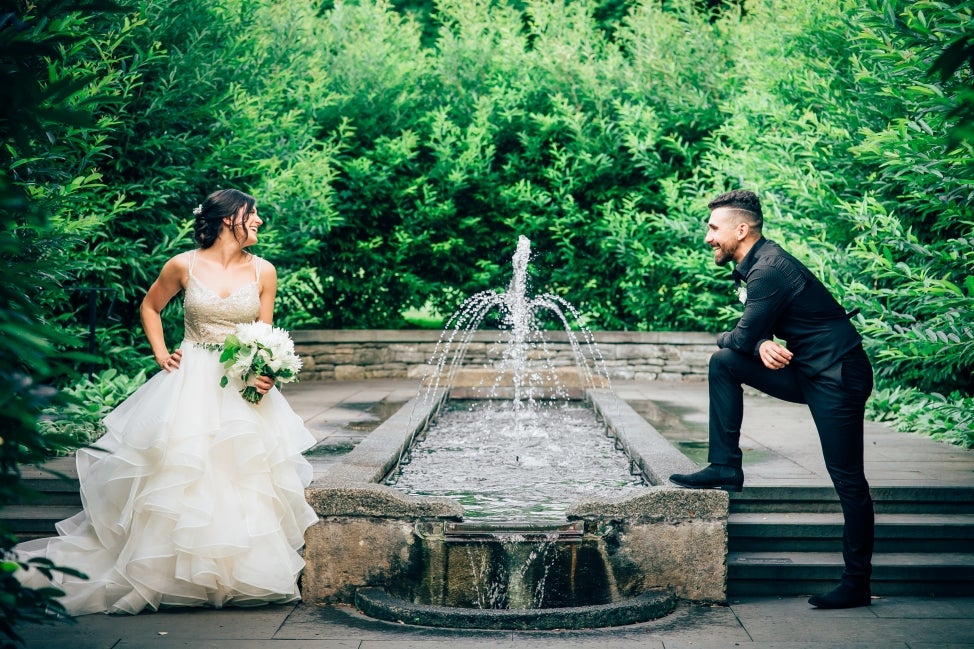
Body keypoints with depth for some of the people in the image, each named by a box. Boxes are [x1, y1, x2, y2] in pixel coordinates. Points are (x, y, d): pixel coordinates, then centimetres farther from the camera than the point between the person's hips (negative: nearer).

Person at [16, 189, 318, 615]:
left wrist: (265, 373, -14)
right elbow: (150, 308, 14)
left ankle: (239, 574, 8)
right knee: (177, 477, -3)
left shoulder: (263, 272, 3)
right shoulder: (184, 266, -2)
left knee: (244, 478, -1)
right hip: (190, 384, -2)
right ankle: (169, 572, 7)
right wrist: (160, 354, 2)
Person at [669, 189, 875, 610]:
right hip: (804, 371, 10)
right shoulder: (756, 265, 11)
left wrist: (723, 338, 5)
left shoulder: (770, 271, -20)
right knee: (724, 363, 1)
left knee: (847, 480, -4)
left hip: (837, 377, -10)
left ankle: (857, 584, 3)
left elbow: (743, 336, -18)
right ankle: (725, 468, 4)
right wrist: (762, 345, -11)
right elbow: (755, 333, 12)